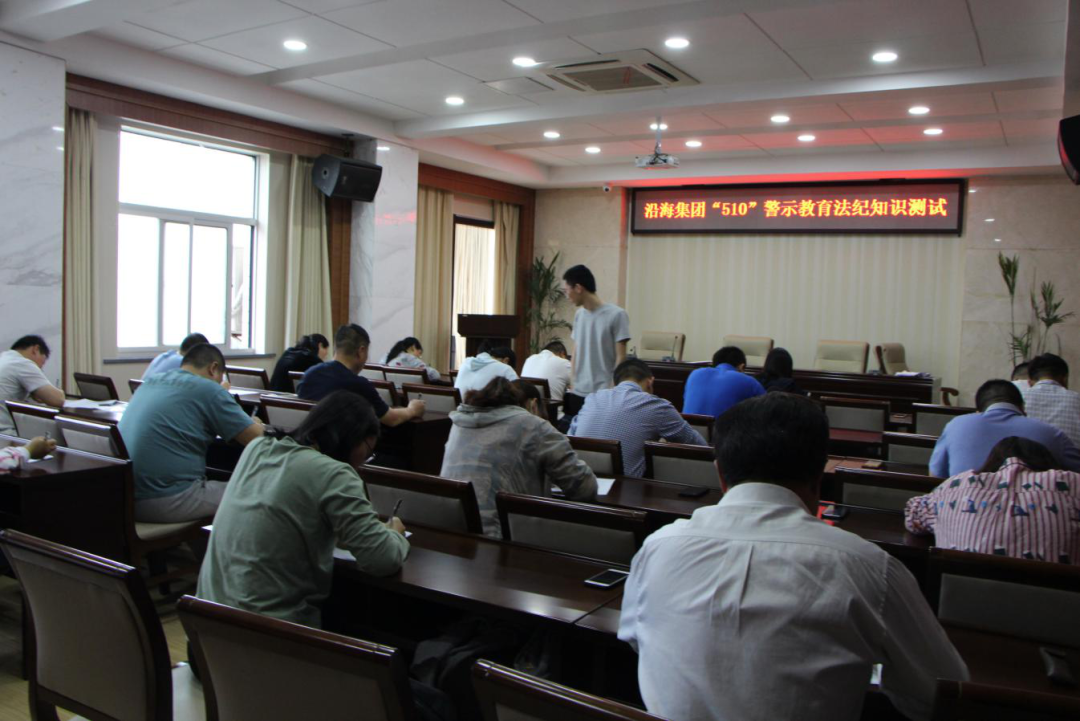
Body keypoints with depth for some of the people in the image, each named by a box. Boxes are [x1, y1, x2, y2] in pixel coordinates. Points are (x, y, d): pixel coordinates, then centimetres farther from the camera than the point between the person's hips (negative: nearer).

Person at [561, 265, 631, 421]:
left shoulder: (616, 315, -9)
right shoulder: (579, 314, 10)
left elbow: (620, 358, -8)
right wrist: (571, 385, 10)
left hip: (603, 395, -6)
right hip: (578, 393, 6)